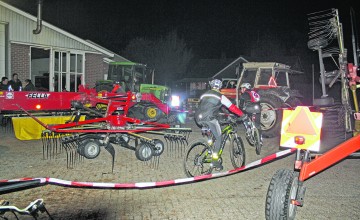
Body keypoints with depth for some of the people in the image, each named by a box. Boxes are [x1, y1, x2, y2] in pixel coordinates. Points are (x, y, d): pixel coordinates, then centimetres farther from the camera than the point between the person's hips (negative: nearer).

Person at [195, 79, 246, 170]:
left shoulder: (204, 94, 24)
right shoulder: (220, 96, 10)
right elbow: (232, 107, 13)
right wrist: (242, 115, 23)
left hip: (198, 118, 5)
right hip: (209, 118, -5)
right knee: (218, 138, 8)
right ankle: (215, 160, 5)